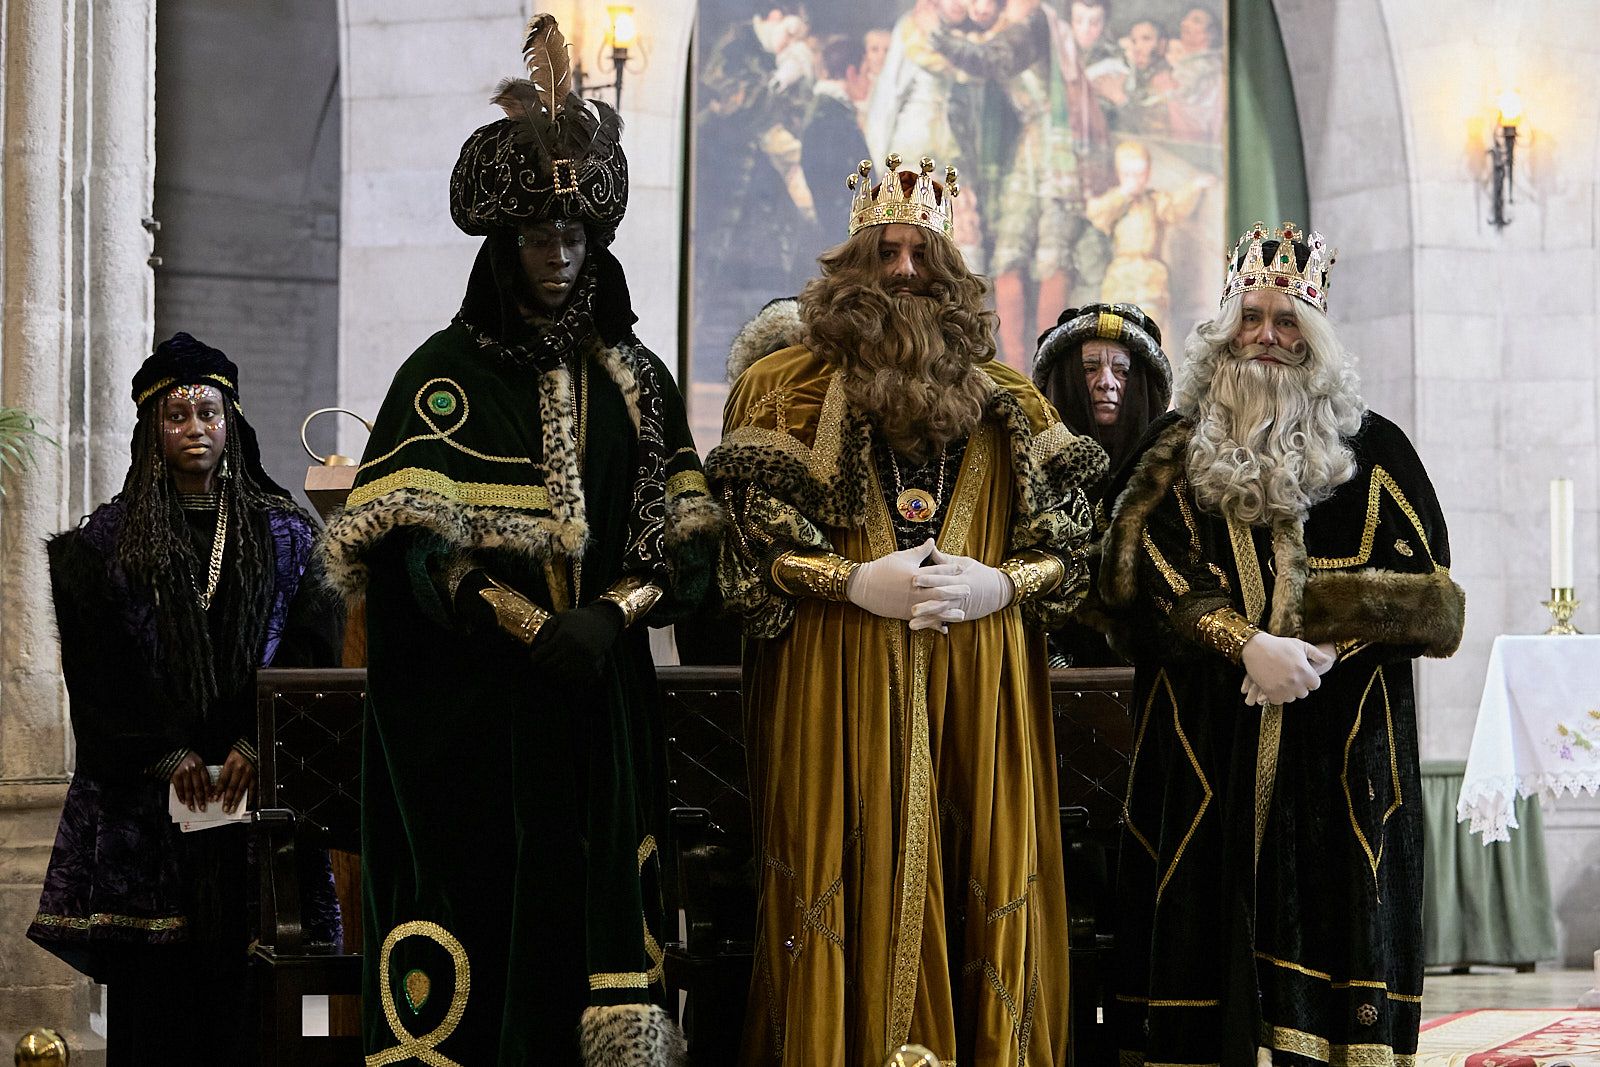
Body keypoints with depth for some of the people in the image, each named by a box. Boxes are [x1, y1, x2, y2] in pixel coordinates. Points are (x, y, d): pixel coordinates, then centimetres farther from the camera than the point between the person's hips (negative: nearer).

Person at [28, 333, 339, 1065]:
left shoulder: (284, 534, 9)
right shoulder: (106, 542, 6)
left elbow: (308, 652, 2)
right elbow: (99, 673, 0)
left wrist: (253, 746, -11)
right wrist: (168, 756, -10)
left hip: (256, 780, 1)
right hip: (144, 796, 0)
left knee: (245, 988, -4)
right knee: (154, 983, -3)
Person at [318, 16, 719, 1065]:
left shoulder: (636, 379, 12)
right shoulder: (446, 375, 2)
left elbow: (686, 537, 6)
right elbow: (417, 543, -8)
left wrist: (611, 616, -12)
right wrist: (535, 630, -17)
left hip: (602, 702, 3)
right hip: (474, 705, -3)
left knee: (595, 896, 0)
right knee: (483, 900, -5)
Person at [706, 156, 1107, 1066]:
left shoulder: (1006, 401, 14)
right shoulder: (789, 389, 8)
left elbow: (1069, 541, 10)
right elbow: (755, 538, 0)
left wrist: (1000, 587, -9)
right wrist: (857, 584, -13)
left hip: (985, 691, 2)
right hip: (840, 690, -2)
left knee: (979, 887, 0)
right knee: (857, 892, -4)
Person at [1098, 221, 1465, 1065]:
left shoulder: (1375, 451, 11)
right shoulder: (1174, 452, 11)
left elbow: (1428, 599, 3)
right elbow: (1140, 580, -4)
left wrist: (1323, 644, -13)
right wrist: (1247, 644, -18)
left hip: (1343, 760, 0)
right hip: (1206, 752, 0)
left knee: (1330, 926, -6)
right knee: (1210, 942, -4)